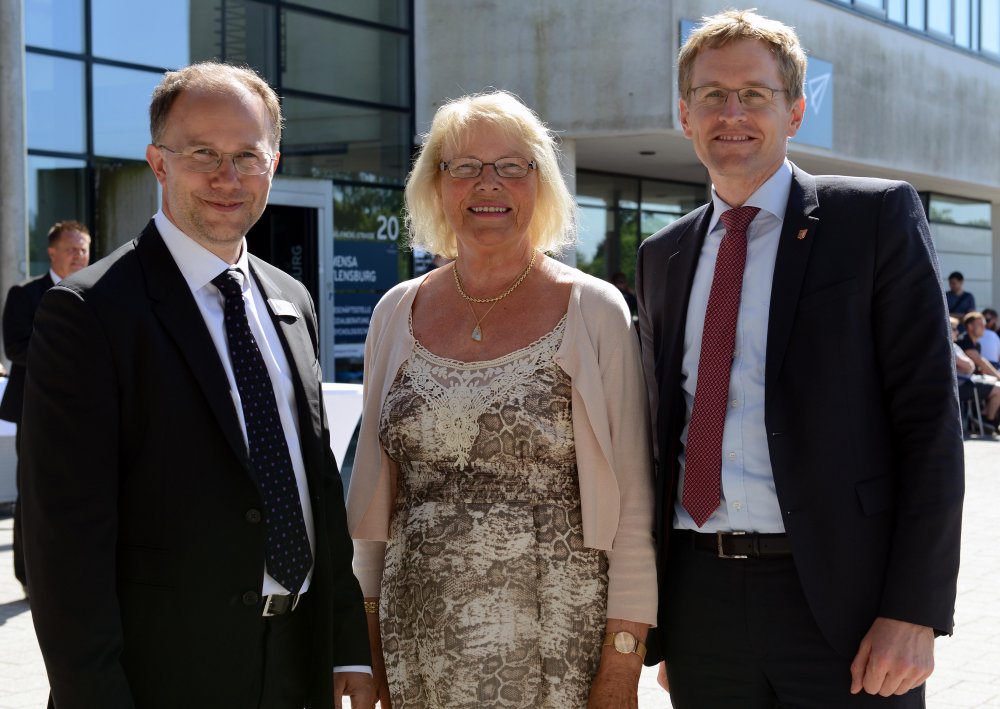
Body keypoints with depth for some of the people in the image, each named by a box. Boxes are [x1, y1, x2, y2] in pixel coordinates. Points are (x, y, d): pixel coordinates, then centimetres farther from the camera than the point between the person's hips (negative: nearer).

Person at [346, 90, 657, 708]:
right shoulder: (397, 314, 7)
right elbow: (374, 487, 13)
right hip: (417, 647, 3)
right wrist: (371, 633, 10)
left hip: (557, 647, -3)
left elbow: (632, 499, -4)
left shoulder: (595, 311, -2)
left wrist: (624, 654, -8)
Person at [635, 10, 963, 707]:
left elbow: (930, 417, -6)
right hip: (698, 600, 4)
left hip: (842, 598, -4)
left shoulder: (877, 216, -1)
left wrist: (914, 612, -13)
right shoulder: (662, 256, 13)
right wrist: (651, 611, 11)